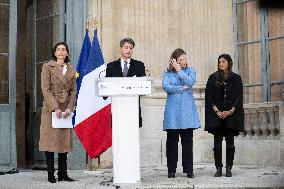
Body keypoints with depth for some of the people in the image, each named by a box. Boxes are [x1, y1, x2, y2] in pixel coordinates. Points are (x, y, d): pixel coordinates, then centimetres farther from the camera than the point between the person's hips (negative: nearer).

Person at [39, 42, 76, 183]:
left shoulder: (71, 70, 13)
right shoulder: (47, 67, 1)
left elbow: (73, 91, 9)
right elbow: (45, 89, -7)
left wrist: (69, 108, -5)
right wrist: (55, 108, -15)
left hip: (66, 110, 4)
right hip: (50, 109, -4)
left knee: (65, 141, 4)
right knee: (50, 140, -4)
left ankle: (63, 173, 9)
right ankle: (51, 174, 1)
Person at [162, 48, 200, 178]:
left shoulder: (190, 71, 12)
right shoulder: (167, 73, 9)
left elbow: (190, 82, -8)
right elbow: (166, 87, -8)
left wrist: (179, 70, -5)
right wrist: (183, 88, -6)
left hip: (187, 109, 1)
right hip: (172, 110, -1)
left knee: (188, 140, 0)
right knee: (172, 140, 1)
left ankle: (189, 170, 6)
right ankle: (171, 170, 7)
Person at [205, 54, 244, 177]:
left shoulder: (236, 78, 8)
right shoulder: (213, 78, 9)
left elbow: (239, 97, 3)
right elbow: (209, 96, 2)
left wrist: (231, 111, -11)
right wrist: (217, 111, -9)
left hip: (231, 115, 0)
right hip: (216, 115, 0)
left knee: (230, 142, -1)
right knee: (217, 142, -1)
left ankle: (229, 168, 3)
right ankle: (218, 168, 3)